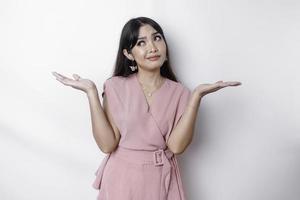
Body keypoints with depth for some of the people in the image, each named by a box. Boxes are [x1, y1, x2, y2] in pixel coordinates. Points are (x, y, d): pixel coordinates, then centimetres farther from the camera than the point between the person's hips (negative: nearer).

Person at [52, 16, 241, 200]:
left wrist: (197, 95, -20)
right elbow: (107, 144, -13)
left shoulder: (179, 92, -4)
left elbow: (176, 146, -15)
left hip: (161, 181, 1)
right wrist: (91, 92, -18)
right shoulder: (115, 86, -7)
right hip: (122, 179, -1)